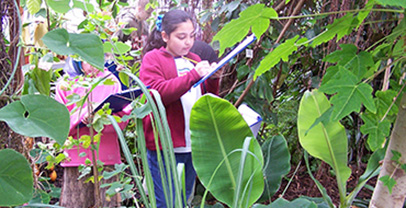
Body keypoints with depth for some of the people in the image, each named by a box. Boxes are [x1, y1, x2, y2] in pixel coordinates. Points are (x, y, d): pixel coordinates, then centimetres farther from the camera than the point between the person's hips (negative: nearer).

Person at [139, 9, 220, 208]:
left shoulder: (194, 60, 16)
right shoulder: (152, 59, -2)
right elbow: (156, 93, -18)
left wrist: (212, 80, -1)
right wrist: (193, 75, -21)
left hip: (193, 146, 6)